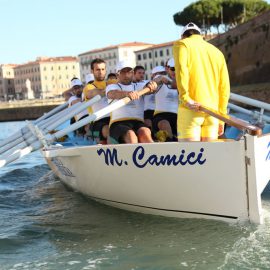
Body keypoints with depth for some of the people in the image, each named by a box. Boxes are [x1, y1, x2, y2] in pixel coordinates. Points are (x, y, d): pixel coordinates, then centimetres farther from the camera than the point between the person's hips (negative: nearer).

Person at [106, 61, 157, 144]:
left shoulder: (139, 86, 26)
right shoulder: (112, 87, 18)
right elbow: (112, 94, -9)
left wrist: (151, 85, -23)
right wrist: (126, 93, -31)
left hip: (138, 122, 2)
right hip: (118, 123, -2)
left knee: (145, 133, -33)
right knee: (131, 136, -35)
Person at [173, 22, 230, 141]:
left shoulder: (182, 44, 7)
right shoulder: (217, 52, 21)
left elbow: (181, 69, -13)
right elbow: (224, 87, 18)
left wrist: (185, 98, -16)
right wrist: (221, 116, 20)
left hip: (191, 109, -5)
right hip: (213, 110, 5)